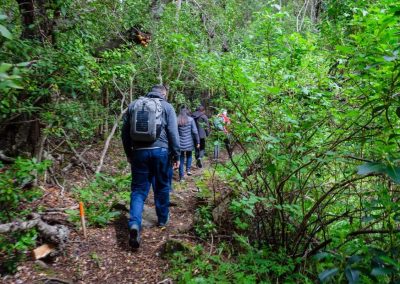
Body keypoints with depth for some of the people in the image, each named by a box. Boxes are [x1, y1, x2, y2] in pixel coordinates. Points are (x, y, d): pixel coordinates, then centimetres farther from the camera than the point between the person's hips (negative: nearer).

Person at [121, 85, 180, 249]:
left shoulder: (133, 105, 10)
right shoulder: (167, 107, 1)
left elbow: (125, 132, 11)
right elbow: (173, 134, -5)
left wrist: (129, 153, 20)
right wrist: (176, 156, 2)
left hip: (139, 152, 2)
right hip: (160, 151, -1)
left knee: (138, 190, 5)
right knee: (162, 187, 16)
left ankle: (134, 224, -14)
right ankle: (163, 219, 30)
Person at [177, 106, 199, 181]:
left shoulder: (177, 120, -3)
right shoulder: (191, 120, -7)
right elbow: (195, 132, -8)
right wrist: (197, 142, -1)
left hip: (180, 143, 1)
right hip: (189, 143, -1)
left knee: (181, 159, 9)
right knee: (189, 156, 25)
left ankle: (181, 177, 9)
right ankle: (188, 169, 12)